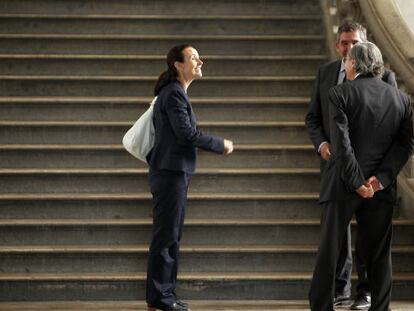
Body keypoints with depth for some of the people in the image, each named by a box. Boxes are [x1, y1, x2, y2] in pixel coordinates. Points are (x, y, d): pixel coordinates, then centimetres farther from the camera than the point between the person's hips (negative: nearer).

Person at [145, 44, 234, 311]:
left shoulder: (176, 93, 19)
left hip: (175, 172, 10)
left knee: (172, 236, 12)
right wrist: (221, 145, -11)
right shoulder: (174, 93, -13)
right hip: (170, 172, -10)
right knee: (166, 236, -7)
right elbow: (186, 132, -20)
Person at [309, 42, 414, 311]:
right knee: (379, 254, 10)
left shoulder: (340, 94, -7)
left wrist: (357, 182, -12)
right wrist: (381, 178, -8)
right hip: (382, 189, 3)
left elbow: (341, 143, -15)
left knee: (329, 251, 5)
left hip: (342, 186, -3)